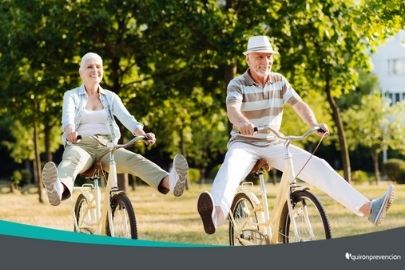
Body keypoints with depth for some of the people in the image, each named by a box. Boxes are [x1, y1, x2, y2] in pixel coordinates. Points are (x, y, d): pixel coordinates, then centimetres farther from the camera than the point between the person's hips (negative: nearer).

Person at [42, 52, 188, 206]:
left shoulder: (110, 97, 18)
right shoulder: (71, 96, 12)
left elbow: (126, 118, 1)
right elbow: (67, 118, -9)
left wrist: (143, 134, -22)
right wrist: (70, 132, -36)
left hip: (107, 147, 3)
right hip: (81, 145, -2)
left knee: (133, 159, -30)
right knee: (71, 159, -40)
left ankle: (168, 182, -59)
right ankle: (58, 189, -77)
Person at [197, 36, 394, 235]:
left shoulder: (279, 81, 4)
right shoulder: (237, 85, -9)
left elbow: (299, 104, -8)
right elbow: (233, 109, -29)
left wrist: (314, 124, -29)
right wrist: (243, 123, -53)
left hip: (274, 145, 4)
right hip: (244, 144, -4)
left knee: (317, 166, -12)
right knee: (230, 169, -38)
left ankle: (367, 209, -17)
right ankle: (217, 214, -69)